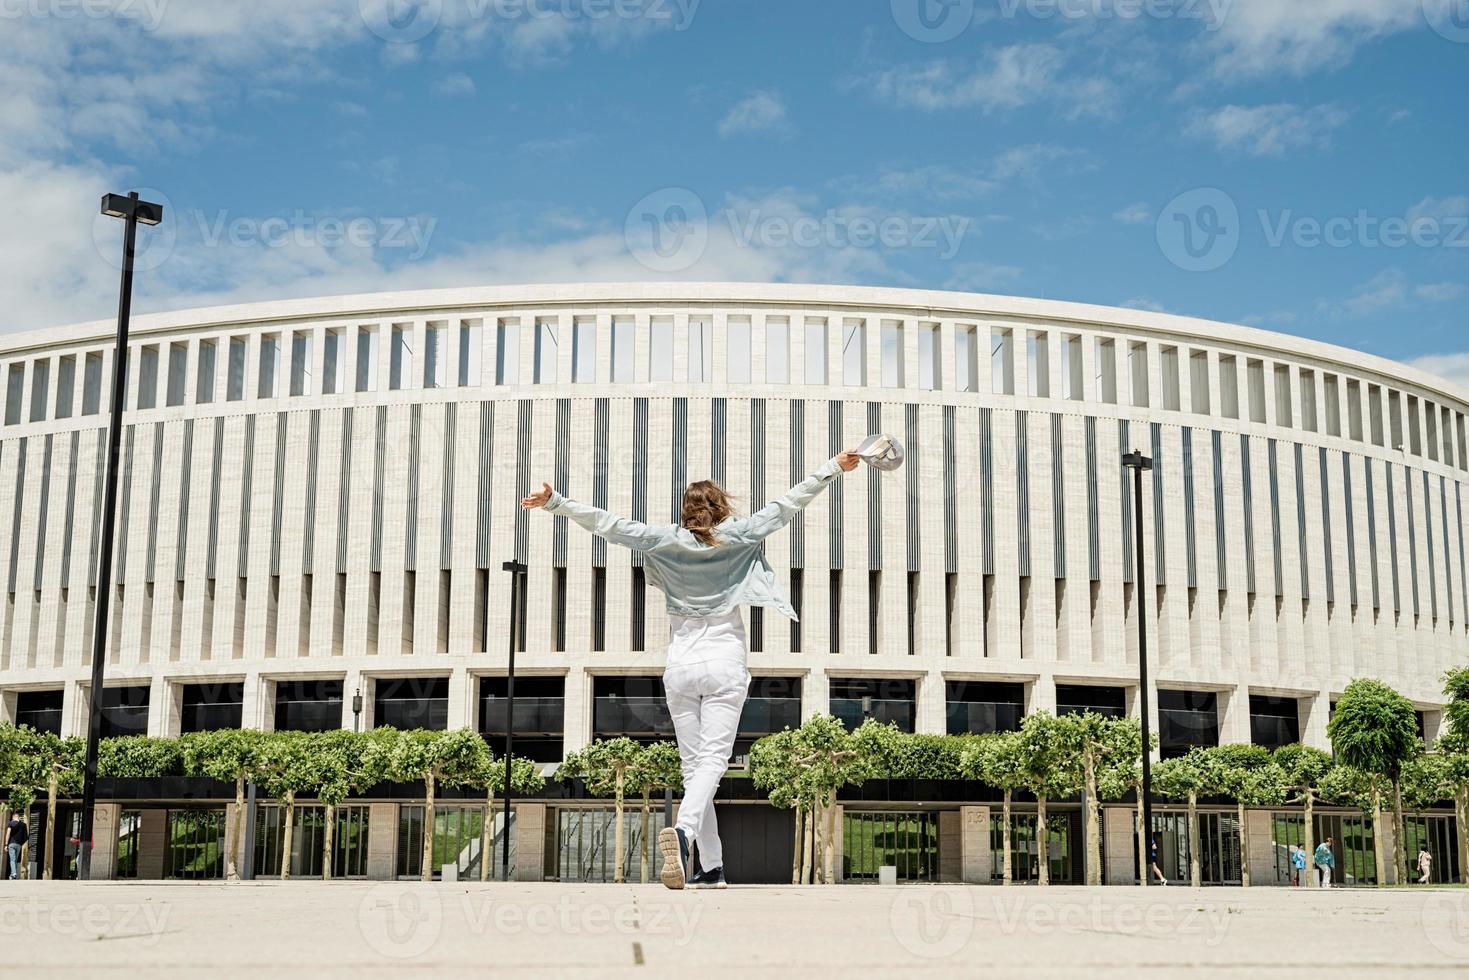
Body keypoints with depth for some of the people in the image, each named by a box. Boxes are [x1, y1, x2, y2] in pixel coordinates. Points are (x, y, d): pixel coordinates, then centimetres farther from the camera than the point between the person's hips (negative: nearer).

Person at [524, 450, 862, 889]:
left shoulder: (666, 540, 3)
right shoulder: (738, 537, 2)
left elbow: (609, 524, 0)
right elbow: (787, 505, 6)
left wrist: (555, 503, 4)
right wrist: (832, 469, 13)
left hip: (680, 667, 2)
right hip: (725, 664, -2)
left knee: (693, 764, 8)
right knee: (712, 759, -10)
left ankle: (711, 866, 6)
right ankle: (683, 830, -38)